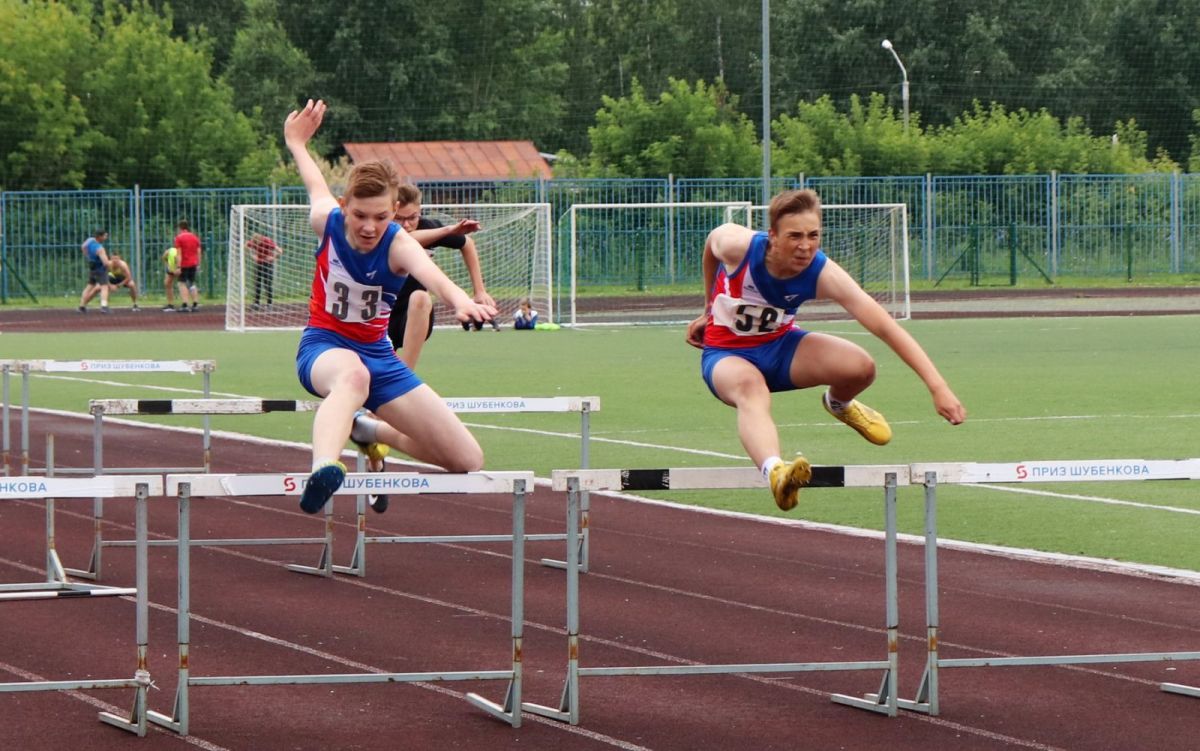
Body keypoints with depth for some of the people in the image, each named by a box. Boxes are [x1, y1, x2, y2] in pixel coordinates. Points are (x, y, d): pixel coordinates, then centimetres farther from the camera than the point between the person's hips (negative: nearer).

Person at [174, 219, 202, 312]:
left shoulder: (179, 238, -7)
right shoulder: (195, 237, 9)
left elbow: (179, 254, -12)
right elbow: (198, 252, 8)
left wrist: (178, 267, -14)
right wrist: (198, 264, 13)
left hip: (184, 264, -5)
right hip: (193, 264, 5)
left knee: (182, 283, 0)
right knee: (192, 283, 14)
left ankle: (184, 305, -11)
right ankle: (195, 304, 9)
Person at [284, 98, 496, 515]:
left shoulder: (397, 244, -21)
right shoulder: (327, 220, -15)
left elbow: (429, 273, -47)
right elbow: (316, 185, 12)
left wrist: (460, 300, -70)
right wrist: (296, 144, 34)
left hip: (377, 354, 2)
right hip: (324, 346, -2)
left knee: (469, 462, 2)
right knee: (353, 375, -44)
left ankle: (371, 432, 29)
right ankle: (322, 470, -71)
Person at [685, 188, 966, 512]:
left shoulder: (824, 274, -26)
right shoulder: (736, 245, -27)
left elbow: (885, 326, -32)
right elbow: (711, 242, 1)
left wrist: (937, 387, -41)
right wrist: (709, 311, 12)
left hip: (779, 344, 3)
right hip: (725, 353, -3)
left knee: (860, 367, -23)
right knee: (751, 388, -40)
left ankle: (838, 403, 17)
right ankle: (774, 472, -70)